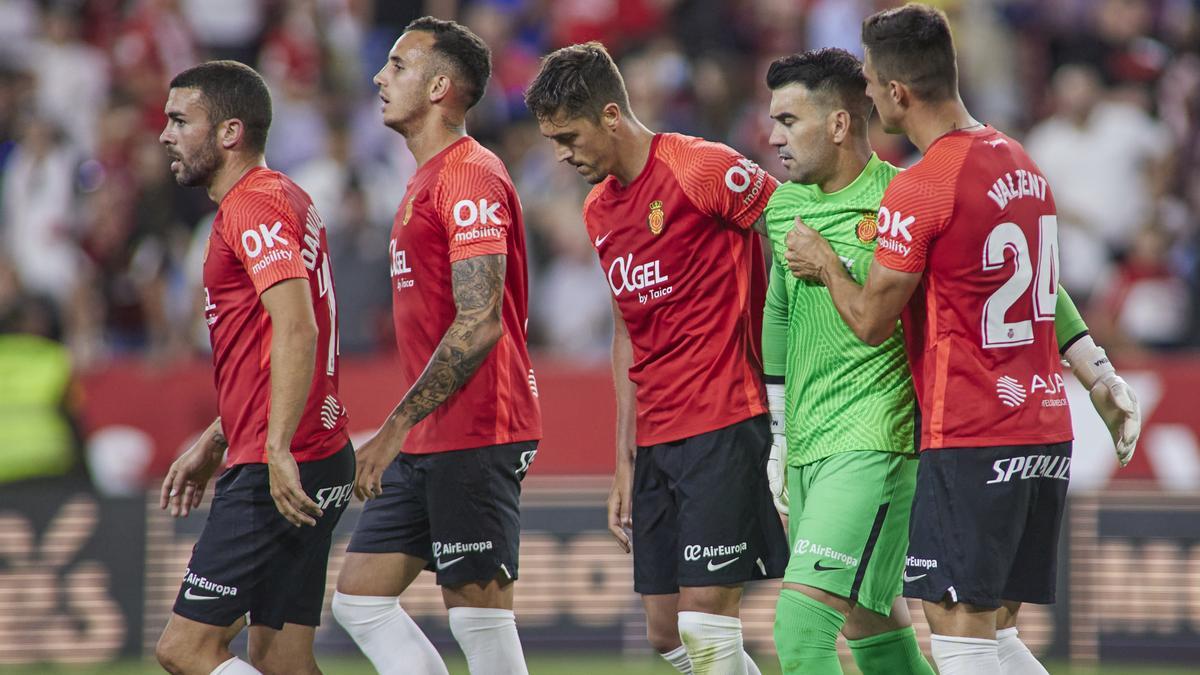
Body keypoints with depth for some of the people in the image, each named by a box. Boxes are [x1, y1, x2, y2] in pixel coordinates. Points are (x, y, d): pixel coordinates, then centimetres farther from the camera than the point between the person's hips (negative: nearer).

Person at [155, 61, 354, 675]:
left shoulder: (256, 205, -12)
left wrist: (277, 451, -29)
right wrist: (214, 443, 28)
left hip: (282, 473, -10)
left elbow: (297, 329, -25)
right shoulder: (282, 199, 20)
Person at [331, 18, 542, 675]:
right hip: (428, 443, 10)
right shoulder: (424, 181, 19)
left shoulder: (470, 177, -13)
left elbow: (480, 324, -20)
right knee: (359, 598, 7)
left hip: (475, 436, -10)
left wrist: (396, 427, -18)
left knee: (478, 614, -6)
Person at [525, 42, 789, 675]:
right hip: (655, 440, 8)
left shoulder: (701, 170, -11)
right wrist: (624, 461, 18)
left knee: (705, 620, -11)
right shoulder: (599, 211, 14)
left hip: (722, 429, -8)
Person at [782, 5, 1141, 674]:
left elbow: (872, 323, -8)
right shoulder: (1022, 163, 12)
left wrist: (825, 265, 10)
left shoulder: (918, 192, -14)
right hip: (1048, 428, 8)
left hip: (971, 439, -8)